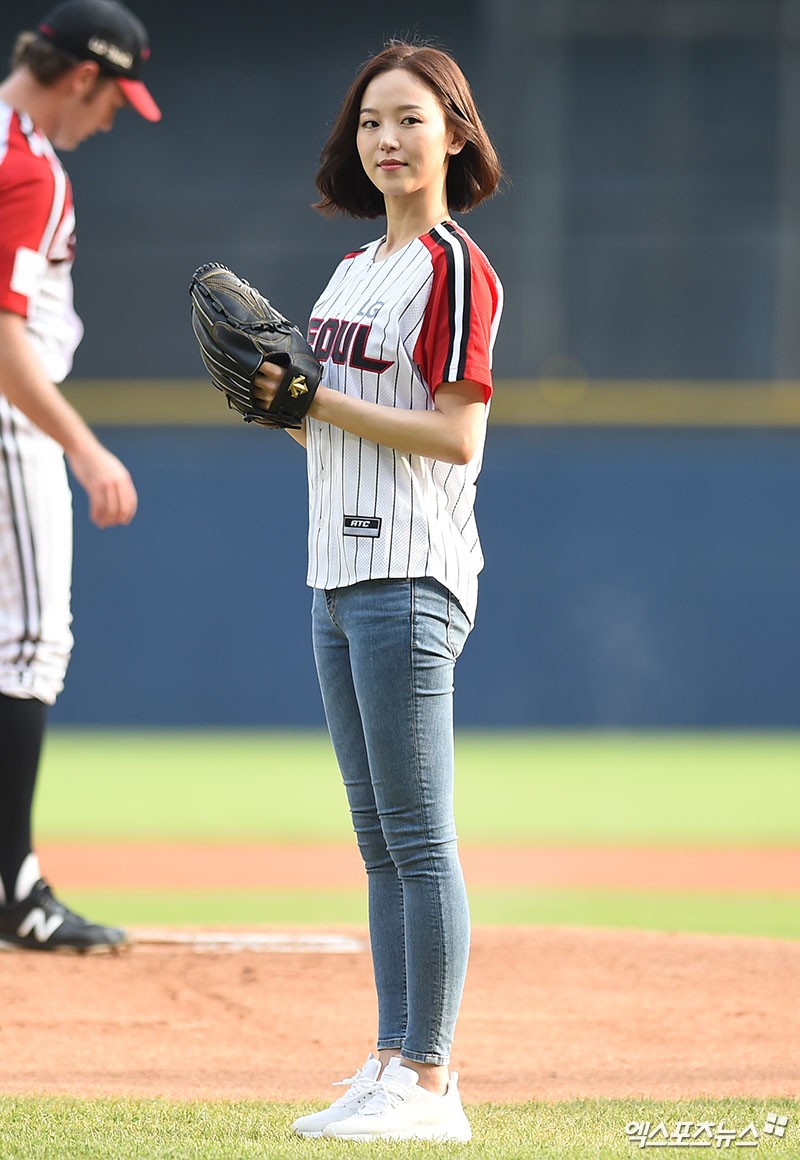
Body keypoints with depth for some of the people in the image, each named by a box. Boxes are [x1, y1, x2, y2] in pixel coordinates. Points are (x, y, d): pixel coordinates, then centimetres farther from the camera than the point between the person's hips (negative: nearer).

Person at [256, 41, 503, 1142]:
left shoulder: (456, 268, -8)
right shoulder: (354, 270, 18)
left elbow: (457, 437, -16)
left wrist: (321, 400, -15)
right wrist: (278, 401, 3)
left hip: (411, 576, -9)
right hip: (340, 572, 9)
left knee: (418, 839, -8)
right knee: (380, 843, 10)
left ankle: (431, 1084, -7)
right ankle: (391, 1067, 13)